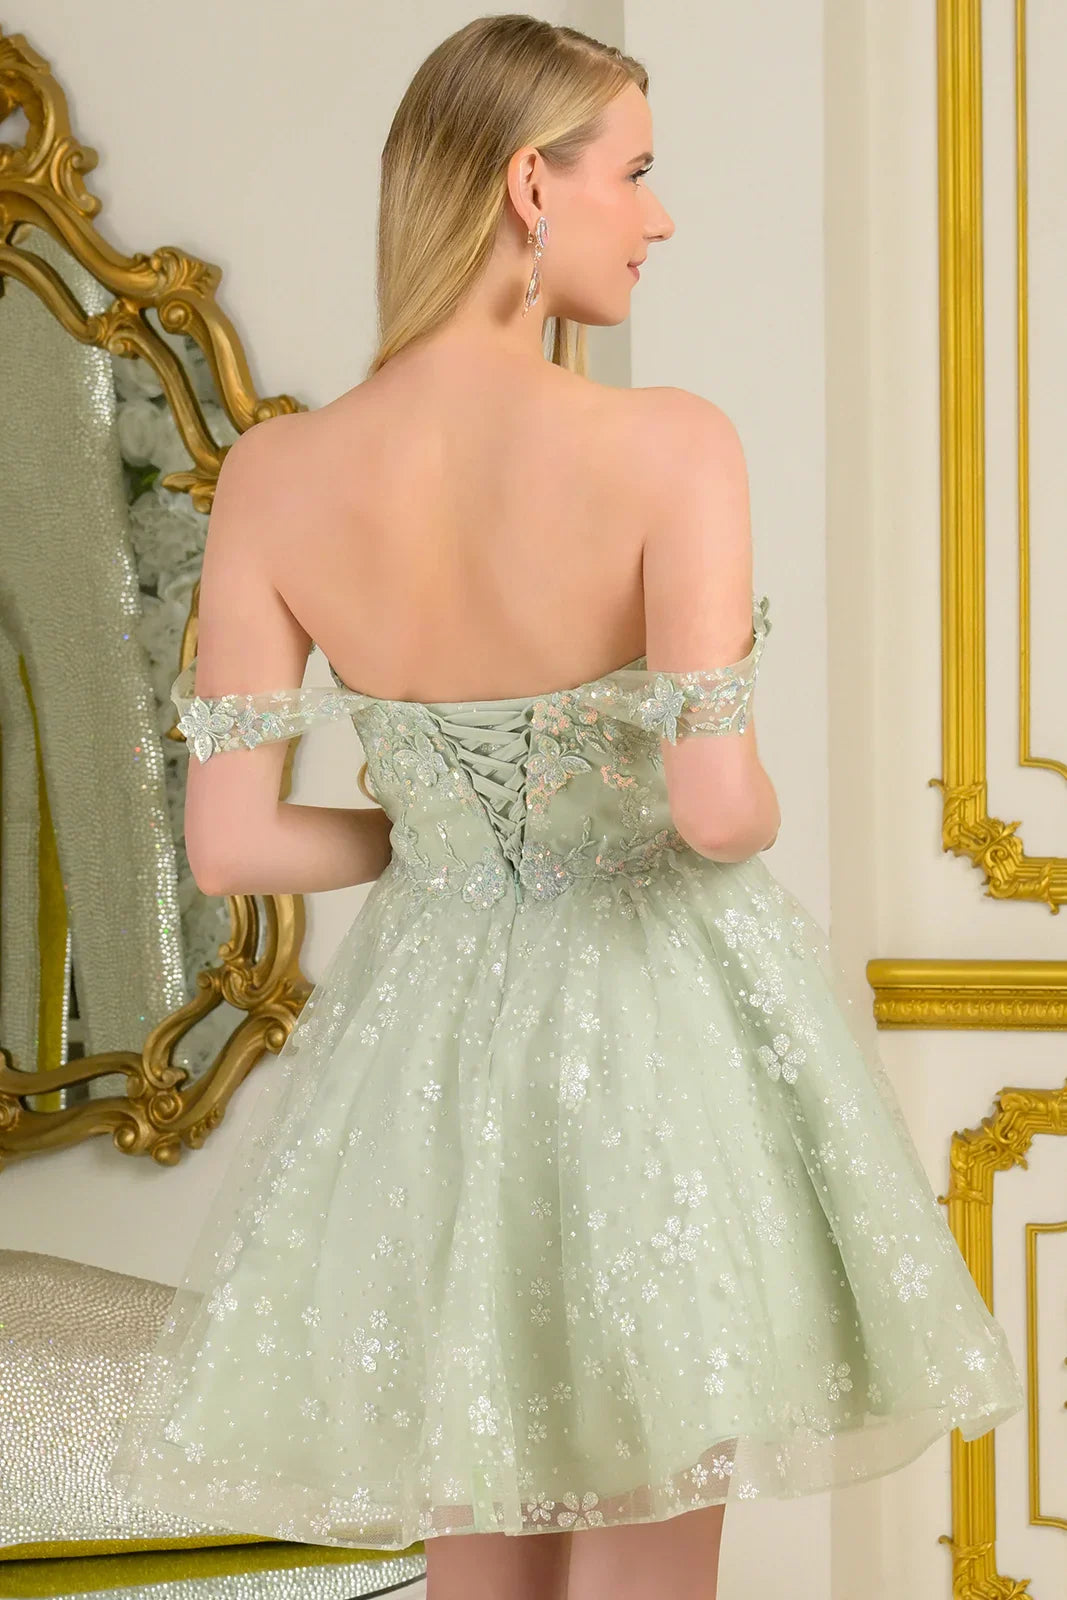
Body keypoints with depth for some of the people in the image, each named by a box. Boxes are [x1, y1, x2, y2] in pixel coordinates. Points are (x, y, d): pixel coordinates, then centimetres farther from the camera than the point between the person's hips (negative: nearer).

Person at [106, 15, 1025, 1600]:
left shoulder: (276, 474, -8)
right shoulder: (670, 445, -19)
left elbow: (229, 844, -7)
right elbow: (717, 809, -25)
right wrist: (754, 818, -2)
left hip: (433, 1038, 4)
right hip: (660, 1040, -4)